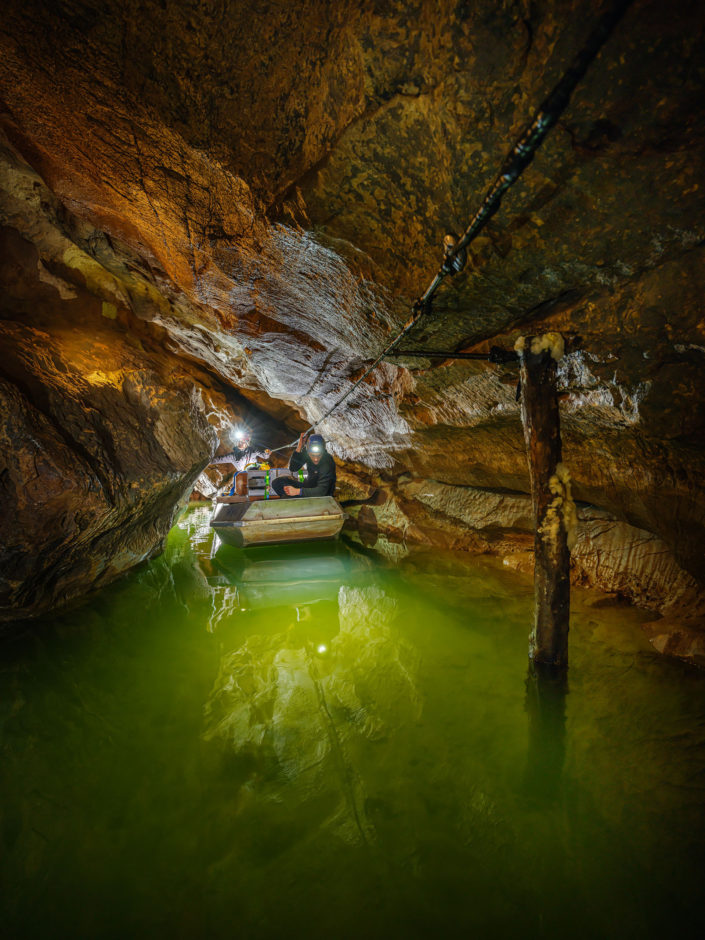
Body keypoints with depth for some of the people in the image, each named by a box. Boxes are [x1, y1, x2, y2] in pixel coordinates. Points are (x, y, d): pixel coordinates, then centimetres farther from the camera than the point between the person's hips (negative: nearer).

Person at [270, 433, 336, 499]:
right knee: (277, 482, -8)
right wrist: (298, 448, -24)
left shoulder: (328, 463, -27)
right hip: (308, 486, 7)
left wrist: (297, 491, -32)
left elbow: (322, 491, -29)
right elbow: (292, 468, -11)